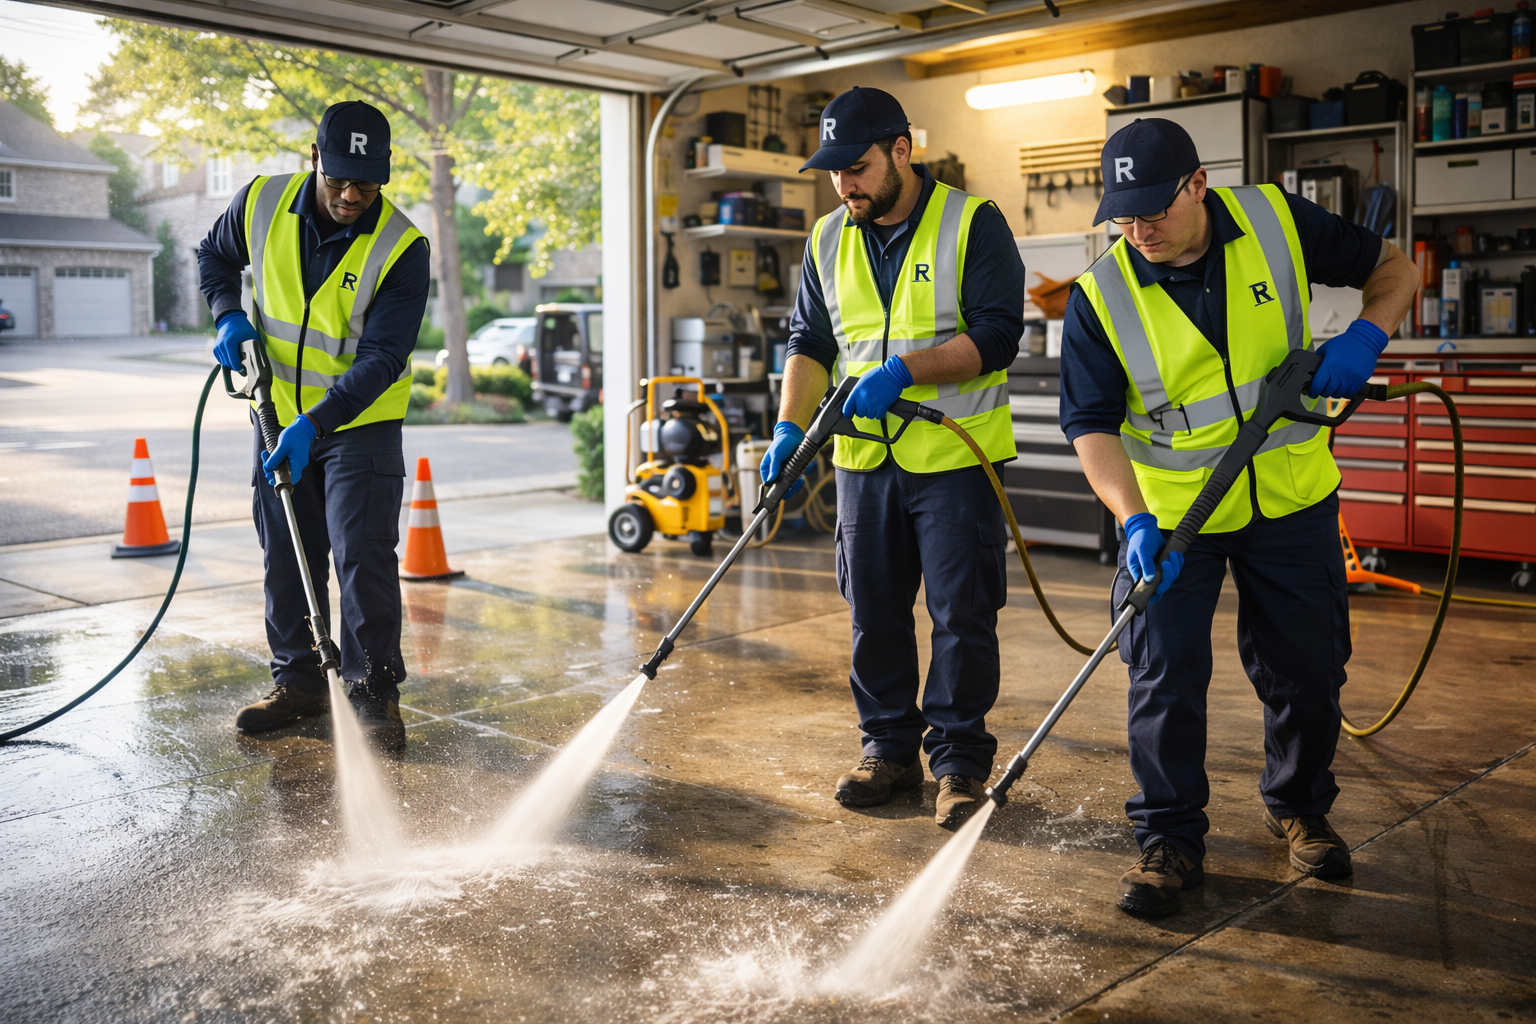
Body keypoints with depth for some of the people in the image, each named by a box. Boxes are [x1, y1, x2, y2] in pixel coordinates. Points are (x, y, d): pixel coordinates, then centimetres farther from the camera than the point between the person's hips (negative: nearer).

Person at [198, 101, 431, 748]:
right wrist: (229, 315, -6)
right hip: (281, 415, 4)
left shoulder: (401, 249, -21)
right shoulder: (262, 204, -9)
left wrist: (314, 425, -30)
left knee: (364, 559, -8)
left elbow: (382, 358, -23)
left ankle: (374, 693, 4)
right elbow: (215, 256, 13)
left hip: (361, 423, -4)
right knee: (286, 559, 11)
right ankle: (298, 682, 24)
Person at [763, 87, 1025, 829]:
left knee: (962, 615, 0)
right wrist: (791, 427, -2)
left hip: (956, 458, -5)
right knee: (874, 613, 10)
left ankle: (959, 760, 13)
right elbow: (810, 342, 12)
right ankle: (889, 748, 24)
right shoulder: (829, 240, 10)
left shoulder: (972, 224, -6)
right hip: (865, 460, 5)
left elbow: (996, 335, -13)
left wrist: (903, 368, -22)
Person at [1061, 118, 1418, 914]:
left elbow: (1393, 270, 3)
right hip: (1169, 514, -1)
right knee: (1165, 677, -3)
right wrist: (1133, 518, -31)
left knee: (1308, 670, 11)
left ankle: (1299, 807, 35)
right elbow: (1092, 424, -16)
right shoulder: (1101, 296, -15)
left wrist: (1363, 338, -17)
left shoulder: (1278, 223, -10)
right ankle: (1170, 839, 14)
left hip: (1290, 501, 2)